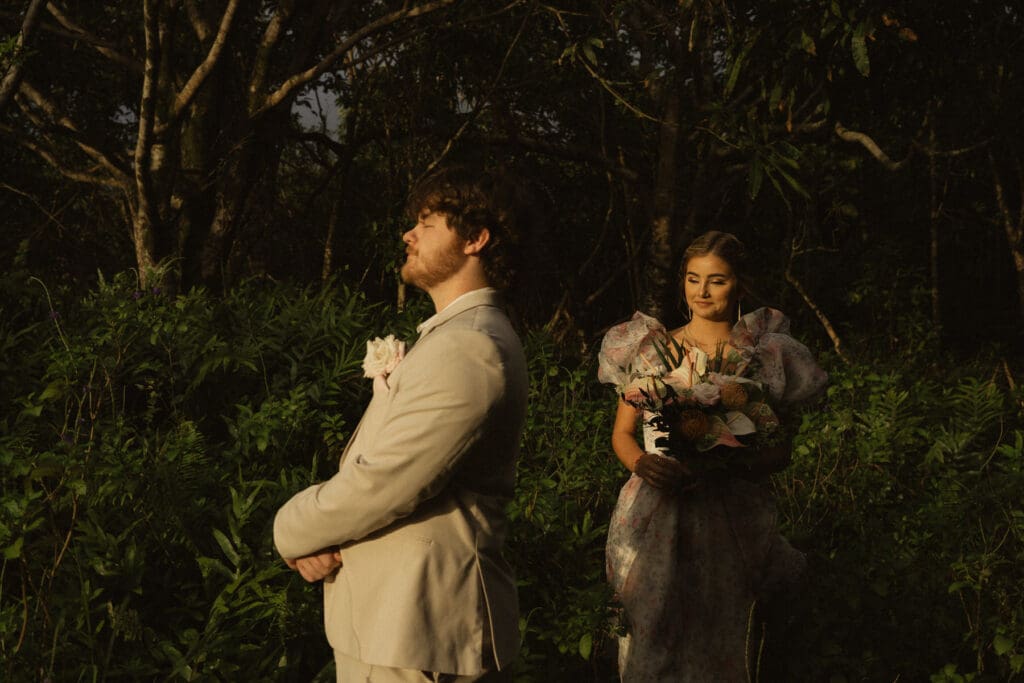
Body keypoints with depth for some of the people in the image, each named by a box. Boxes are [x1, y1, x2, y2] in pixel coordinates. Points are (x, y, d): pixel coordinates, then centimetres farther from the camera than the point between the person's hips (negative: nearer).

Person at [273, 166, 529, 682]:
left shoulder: (467, 350, -21)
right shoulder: (449, 335, 15)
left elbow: (381, 483, -23)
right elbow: (371, 462, 11)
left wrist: (293, 531, -6)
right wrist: (319, 532, -7)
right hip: (392, 615, 10)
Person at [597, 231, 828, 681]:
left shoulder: (765, 358, 2)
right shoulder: (651, 348, 5)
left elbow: (780, 451, 2)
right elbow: (622, 433, 9)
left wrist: (730, 462, -17)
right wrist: (641, 463, -13)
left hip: (731, 524, -1)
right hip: (656, 520, 1)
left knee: (723, 644, 4)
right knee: (651, 640, 4)